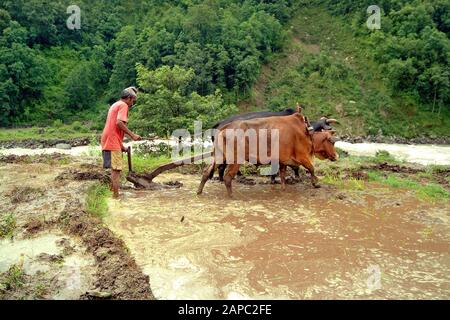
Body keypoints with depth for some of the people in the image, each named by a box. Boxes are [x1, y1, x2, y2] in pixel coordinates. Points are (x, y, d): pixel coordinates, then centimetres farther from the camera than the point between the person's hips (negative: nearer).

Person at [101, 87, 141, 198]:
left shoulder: (115, 105, 25)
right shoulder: (123, 105, -6)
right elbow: (119, 122, -22)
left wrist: (121, 145, 26)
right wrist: (132, 135, -17)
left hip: (107, 142, 10)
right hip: (113, 143, -10)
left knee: (115, 169, 17)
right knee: (116, 169, -8)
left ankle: (112, 192, 24)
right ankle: (116, 196, -7)